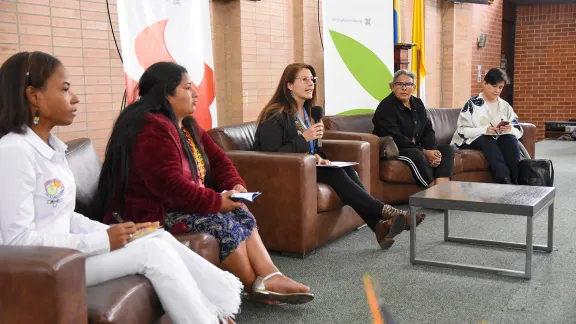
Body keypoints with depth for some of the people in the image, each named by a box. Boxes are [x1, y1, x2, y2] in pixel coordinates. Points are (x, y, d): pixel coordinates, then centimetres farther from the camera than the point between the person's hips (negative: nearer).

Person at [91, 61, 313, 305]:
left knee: (242, 215, -7)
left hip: (180, 205, 10)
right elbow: (171, 184, -31)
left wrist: (235, 185, -7)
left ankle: (271, 277, -16)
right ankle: (257, 286, -3)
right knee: (224, 224, -22)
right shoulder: (152, 130, -22)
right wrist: (217, 201, -25)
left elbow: (217, 158, 13)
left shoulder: (187, 125, 12)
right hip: (153, 213, -10)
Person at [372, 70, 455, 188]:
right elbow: (396, 138, -21)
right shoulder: (386, 107, -11)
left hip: (417, 149, 8)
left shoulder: (418, 104, 13)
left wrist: (432, 150, -14)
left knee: (447, 149, -8)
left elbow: (428, 130, 8)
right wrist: (424, 152, -24)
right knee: (415, 154, -36)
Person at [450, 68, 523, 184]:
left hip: (500, 140, 4)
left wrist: (510, 129, -19)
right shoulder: (472, 104, -2)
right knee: (487, 140, -35)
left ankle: (517, 180, -34)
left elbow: (519, 131, 6)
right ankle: (506, 181, -48)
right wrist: (485, 130, -27)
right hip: (474, 140, -3)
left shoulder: (505, 106, 12)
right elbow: (462, 131, -11)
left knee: (510, 138, -28)